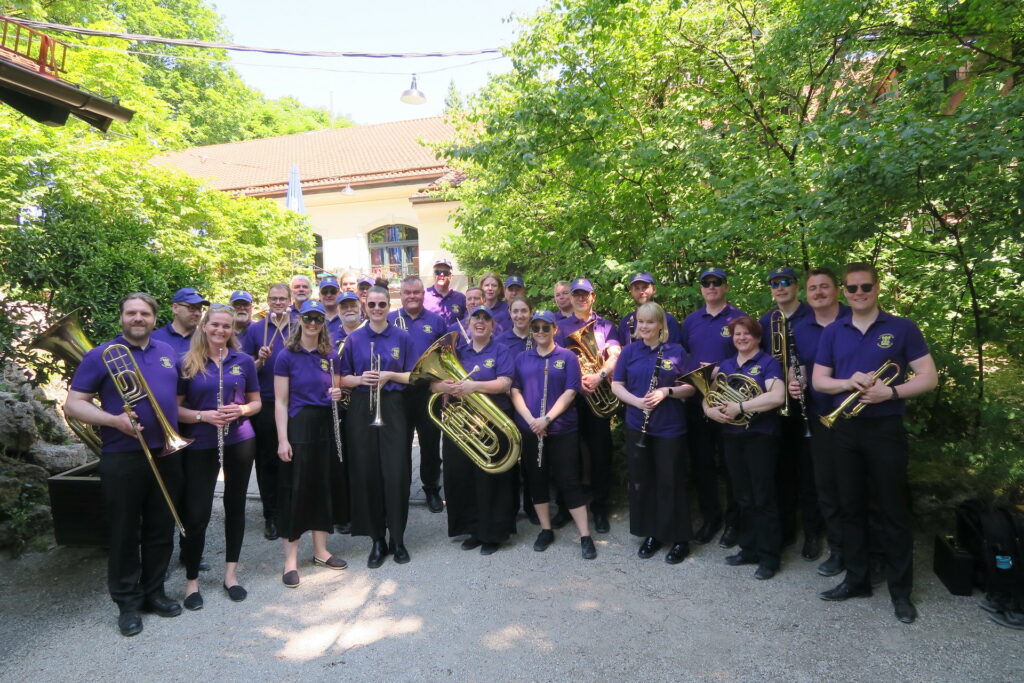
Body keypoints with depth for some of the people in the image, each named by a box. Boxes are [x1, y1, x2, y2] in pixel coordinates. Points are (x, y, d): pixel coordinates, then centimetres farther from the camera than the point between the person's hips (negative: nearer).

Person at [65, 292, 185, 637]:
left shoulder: (168, 352, 11)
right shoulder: (101, 355, -4)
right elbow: (73, 404, -6)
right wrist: (113, 420, -21)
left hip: (166, 455, 4)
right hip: (122, 458, -4)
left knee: (161, 528, 12)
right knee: (124, 532, 5)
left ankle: (154, 591, 28)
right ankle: (128, 602, 20)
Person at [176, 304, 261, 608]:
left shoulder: (244, 361, 2)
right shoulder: (186, 363, -2)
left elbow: (256, 402, 8)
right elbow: (175, 408, -2)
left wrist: (241, 410, -13)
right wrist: (203, 415, -19)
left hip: (240, 442, 2)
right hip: (200, 445, -2)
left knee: (235, 505, 10)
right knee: (196, 513, -1)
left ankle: (230, 574, 25)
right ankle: (192, 580, 18)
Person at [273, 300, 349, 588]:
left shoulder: (331, 355, 7)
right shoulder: (286, 356, -5)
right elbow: (281, 401, -7)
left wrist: (337, 394, -7)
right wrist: (282, 439, -14)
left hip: (325, 424, 5)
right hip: (298, 424, -4)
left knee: (323, 486, 11)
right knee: (294, 489, 0)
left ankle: (320, 550, 25)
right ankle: (290, 560, 11)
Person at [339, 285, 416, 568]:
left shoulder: (402, 337, 4)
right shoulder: (354, 339, 6)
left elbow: (413, 376, 4)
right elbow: (343, 379, 6)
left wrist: (389, 376, -13)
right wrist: (361, 379, -14)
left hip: (392, 408, -1)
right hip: (361, 410, 1)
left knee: (396, 473, -2)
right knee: (367, 474, 3)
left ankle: (398, 539, 13)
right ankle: (377, 541, 16)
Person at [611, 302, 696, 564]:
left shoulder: (677, 352, -2)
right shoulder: (629, 352, 3)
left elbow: (691, 387, -1)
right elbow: (616, 385, 3)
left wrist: (667, 391, -19)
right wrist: (636, 401, -15)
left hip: (670, 427, -2)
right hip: (636, 426, 3)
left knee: (671, 482, 3)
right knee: (641, 481, 9)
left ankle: (680, 539, 18)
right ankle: (651, 534, 25)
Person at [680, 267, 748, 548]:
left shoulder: (739, 318, -2)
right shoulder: (690, 321, 11)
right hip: (697, 400, 4)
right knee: (701, 462, 10)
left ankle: (733, 521, 19)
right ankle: (709, 517, 24)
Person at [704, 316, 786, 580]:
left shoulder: (768, 363, -5)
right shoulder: (725, 365, 12)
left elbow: (777, 396, -22)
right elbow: (708, 395, 10)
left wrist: (740, 407, -24)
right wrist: (710, 410, -13)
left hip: (760, 436, -5)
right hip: (732, 436, 6)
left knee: (763, 497, 0)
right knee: (743, 497, 13)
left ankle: (769, 556, 11)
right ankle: (748, 549, 25)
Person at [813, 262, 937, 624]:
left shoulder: (902, 328, -2)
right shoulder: (832, 332, 7)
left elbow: (928, 377, -5)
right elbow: (818, 380, 5)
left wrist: (890, 392, -21)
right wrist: (847, 383, -15)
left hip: (886, 428, -3)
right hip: (844, 429, 3)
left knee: (893, 510, 3)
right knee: (851, 508, 11)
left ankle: (901, 590, 16)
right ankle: (856, 579, 24)